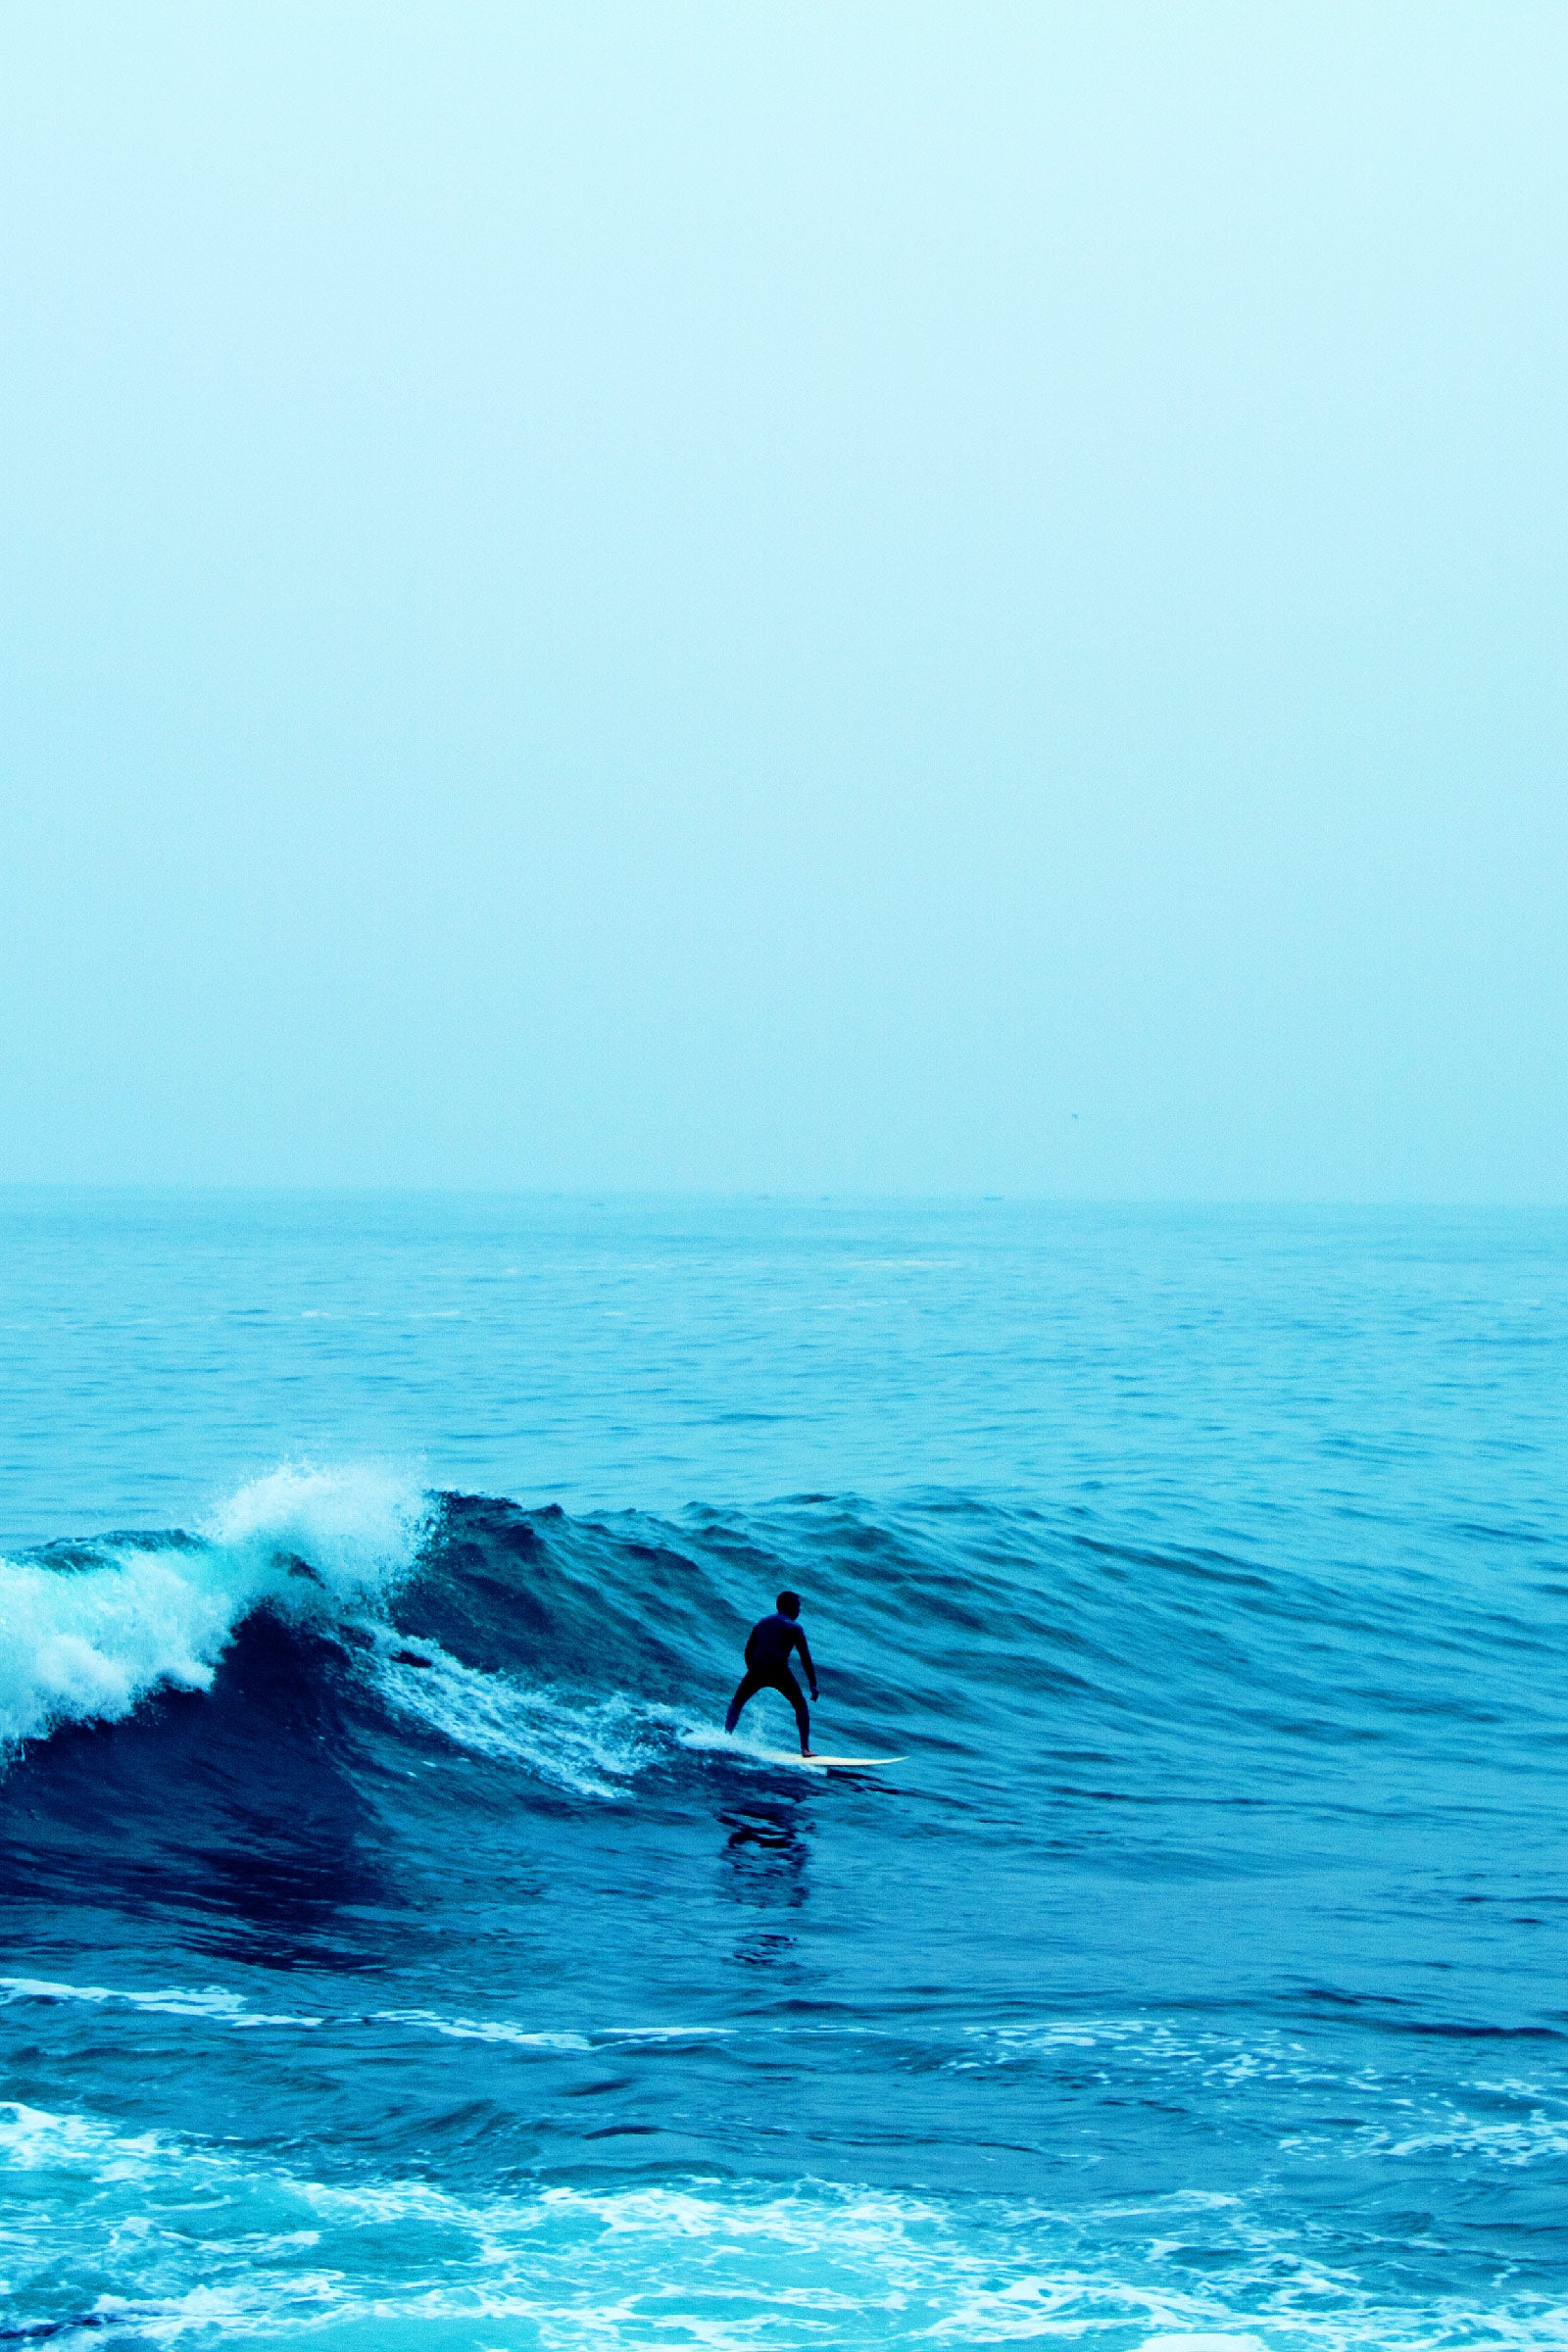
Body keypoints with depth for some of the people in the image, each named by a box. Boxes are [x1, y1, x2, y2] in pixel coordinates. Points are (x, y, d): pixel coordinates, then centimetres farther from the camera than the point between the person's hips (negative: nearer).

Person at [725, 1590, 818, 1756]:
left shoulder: (762, 1623, 20)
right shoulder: (794, 1628, 7)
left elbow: (748, 1652, 21)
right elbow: (805, 1658, 0)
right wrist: (813, 1685, 2)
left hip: (757, 1671, 3)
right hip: (780, 1672, -3)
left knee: (737, 1703, 23)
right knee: (801, 1707, 11)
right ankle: (805, 1748, 0)